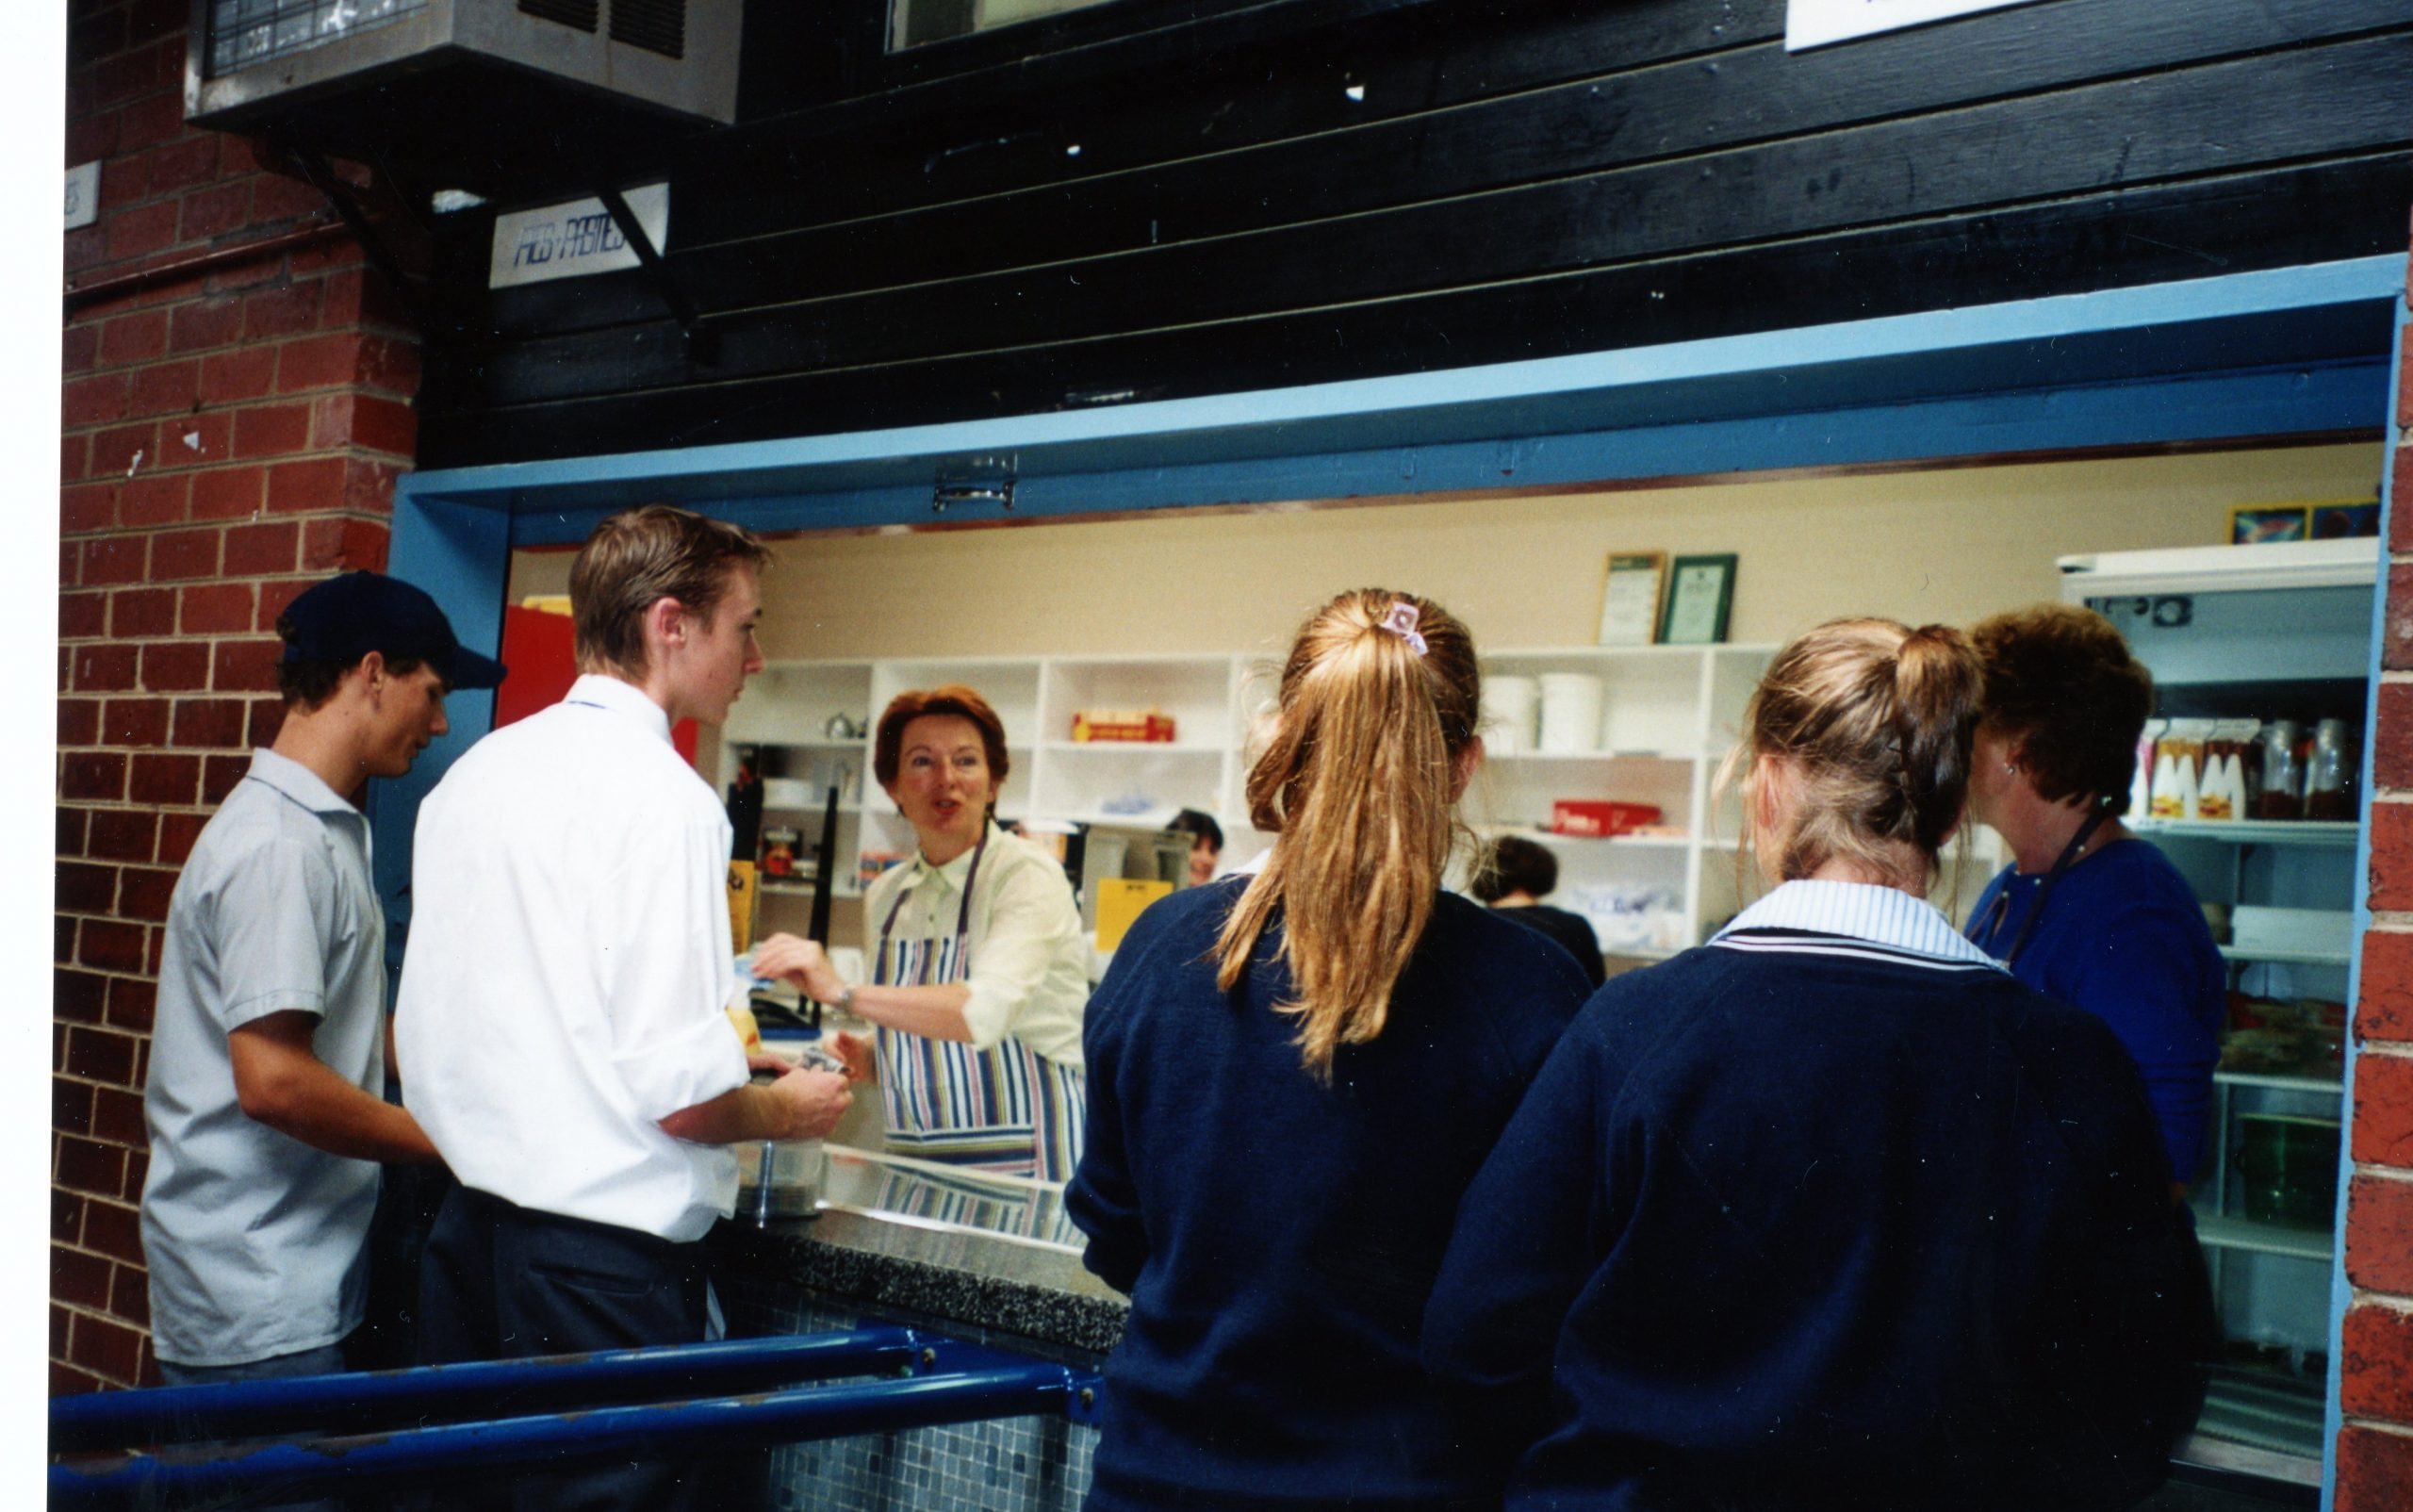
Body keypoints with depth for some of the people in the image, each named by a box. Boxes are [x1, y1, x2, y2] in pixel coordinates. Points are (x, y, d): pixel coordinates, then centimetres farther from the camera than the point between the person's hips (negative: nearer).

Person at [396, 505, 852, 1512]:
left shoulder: (470, 775, 7)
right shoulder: (661, 796, -16)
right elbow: (683, 1096, -20)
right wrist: (789, 1111, 1)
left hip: (466, 1229, 8)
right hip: (603, 1258, -8)